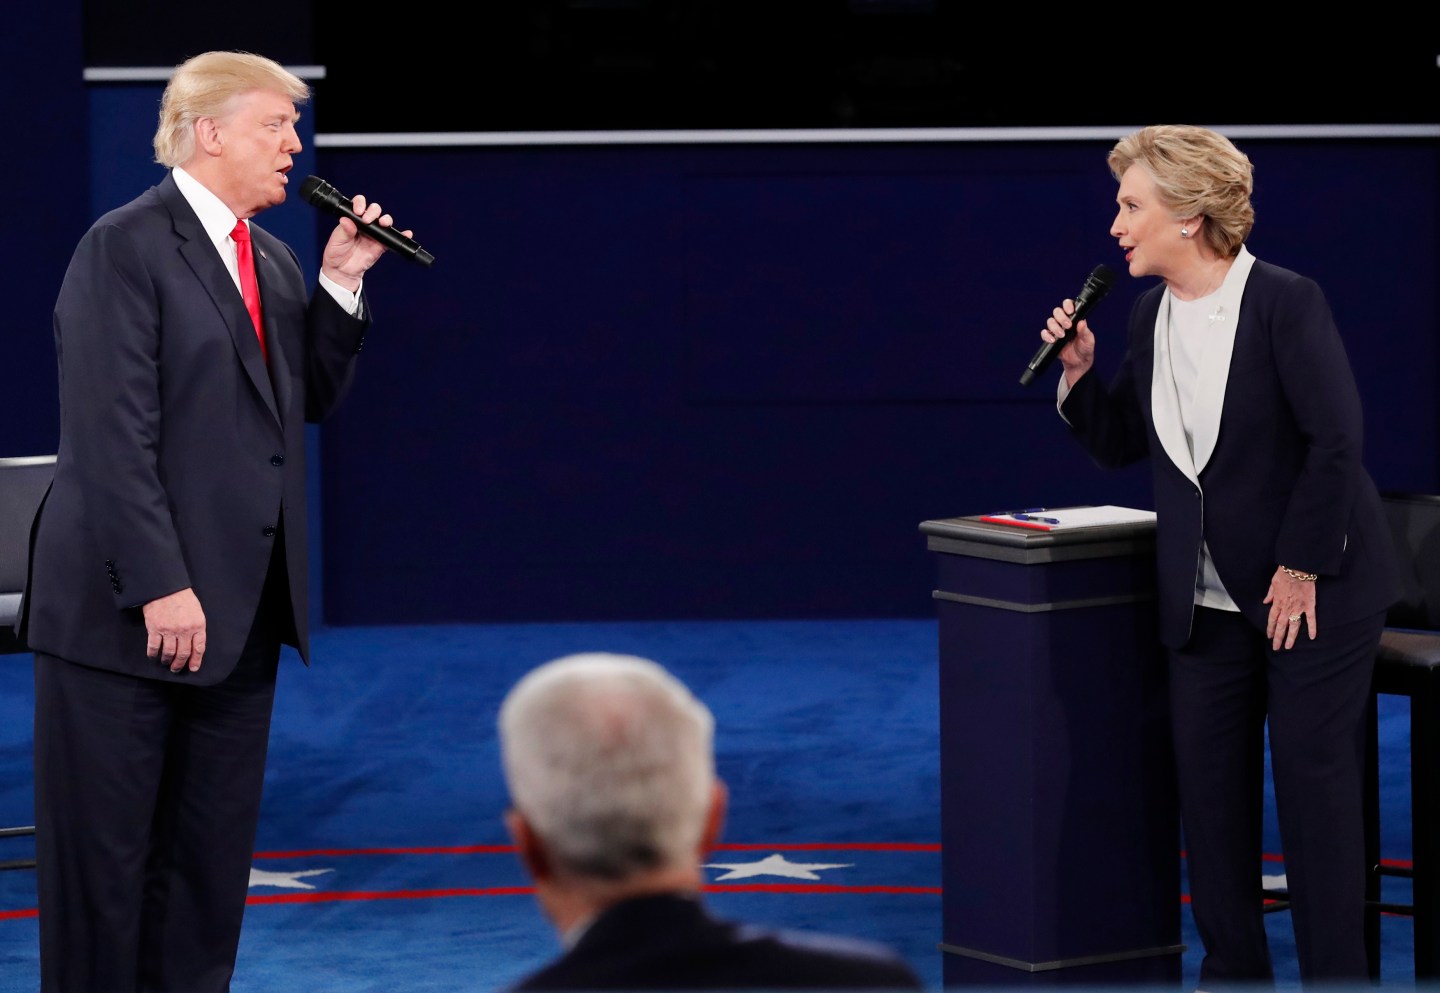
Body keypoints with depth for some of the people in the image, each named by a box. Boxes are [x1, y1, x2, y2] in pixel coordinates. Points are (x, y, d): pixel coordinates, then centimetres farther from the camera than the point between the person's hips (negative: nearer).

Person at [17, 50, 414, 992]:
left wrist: (340, 285, 4)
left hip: (239, 609, 8)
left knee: (212, 847, 11)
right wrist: (160, 585, -22)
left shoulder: (270, 260, 14)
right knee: (105, 846, 0)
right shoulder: (125, 246, -11)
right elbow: (113, 434, -17)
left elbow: (312, 399, 16)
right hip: (123, 609, -8)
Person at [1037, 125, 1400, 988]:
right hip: (1209, 596, 7)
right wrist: (1080, 372, -4)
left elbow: (1335, 440, -17)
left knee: (1314, 781, -2)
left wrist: (1300, 569, -16)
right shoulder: (1152, 314, 5)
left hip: (1313, 591, -7)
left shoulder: (1286, 302, -16)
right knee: (1209, 785, 8)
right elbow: (1122, 445, 12)